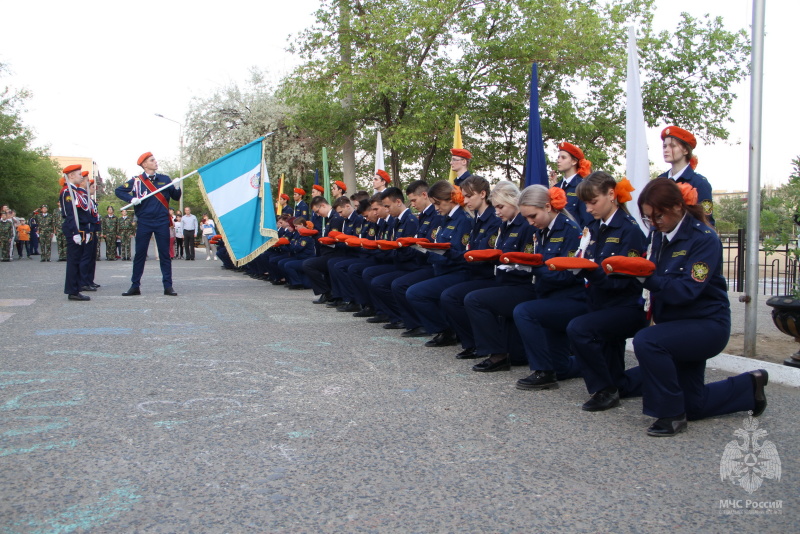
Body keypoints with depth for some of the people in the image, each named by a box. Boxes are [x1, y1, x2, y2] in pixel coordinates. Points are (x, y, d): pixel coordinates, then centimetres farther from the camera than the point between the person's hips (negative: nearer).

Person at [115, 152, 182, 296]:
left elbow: (176, 197, 10)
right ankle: (135, 286, 11)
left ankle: (168, 286, 6)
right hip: (144, 223, -1)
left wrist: (177, 188, -11)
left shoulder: (165, 179, 8)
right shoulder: (136, 181, 2)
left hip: (162, 222, 1)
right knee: (139, 254, 4)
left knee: (165, 254, 2)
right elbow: (119, 191, 6)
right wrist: (131, 199, -10)